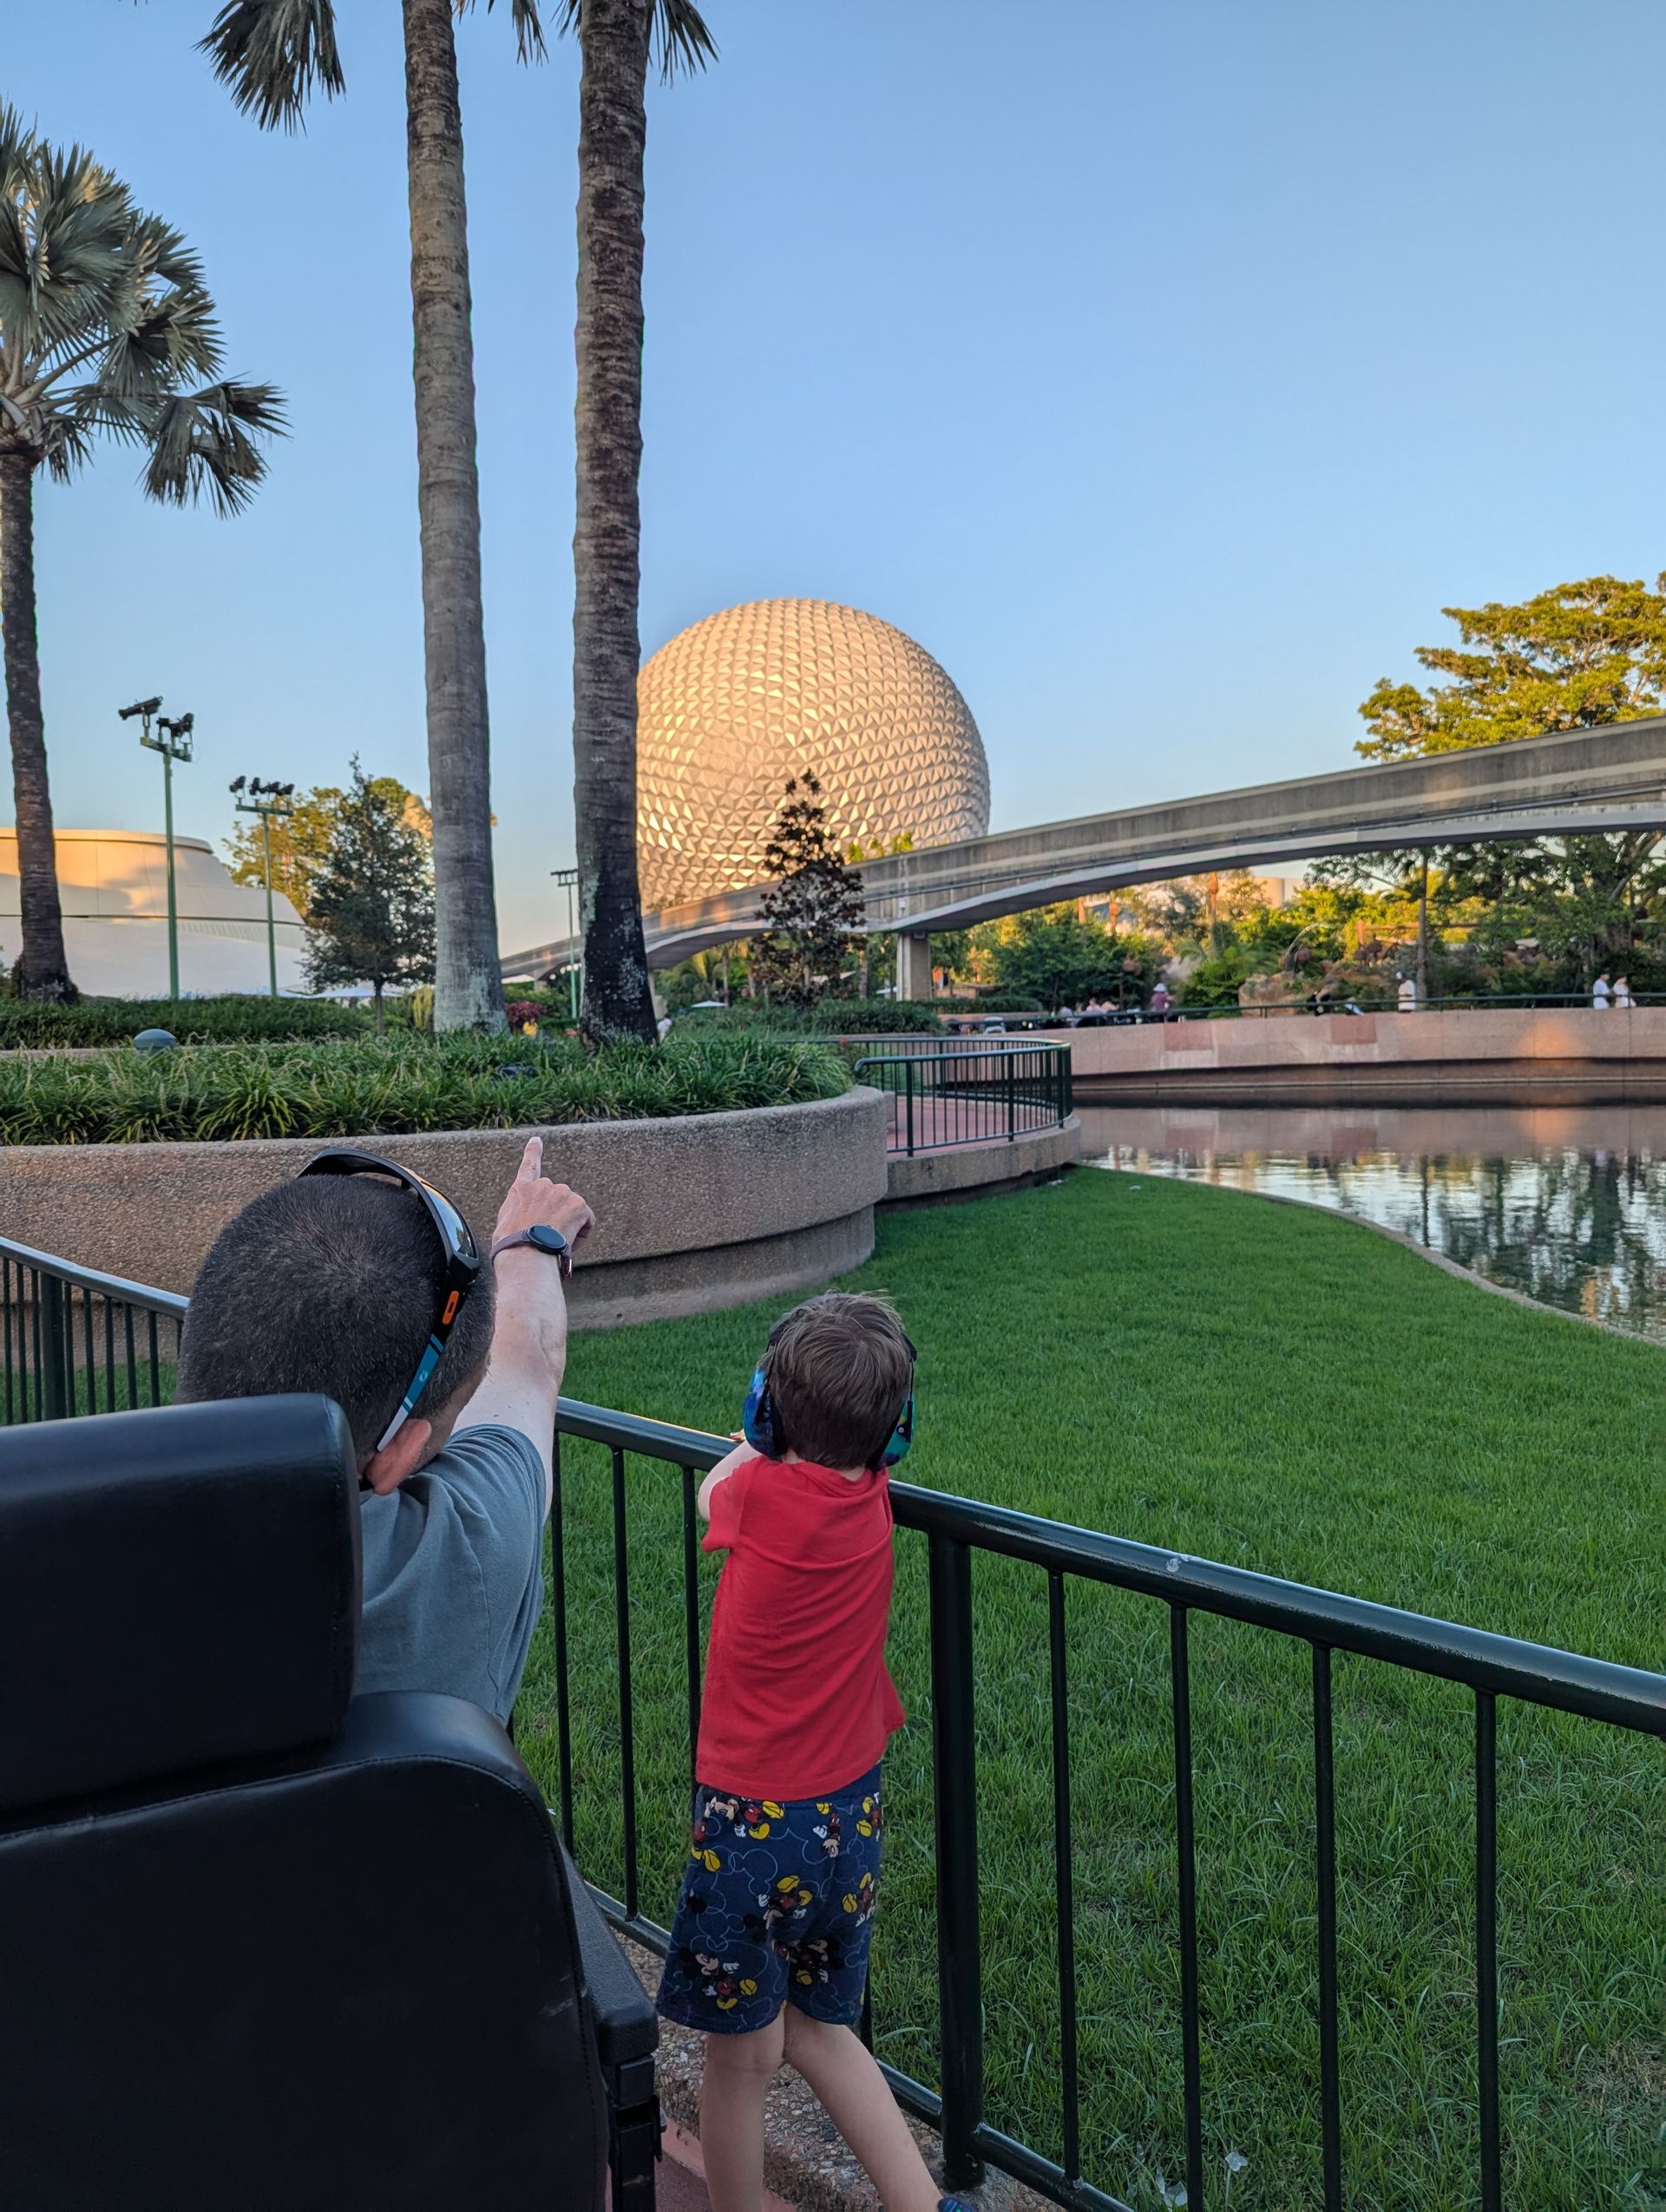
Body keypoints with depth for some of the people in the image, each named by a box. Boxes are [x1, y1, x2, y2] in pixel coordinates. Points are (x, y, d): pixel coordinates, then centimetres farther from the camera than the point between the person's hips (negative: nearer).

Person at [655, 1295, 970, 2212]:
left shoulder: (758, 1493, -18)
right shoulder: (873, 1498, -7)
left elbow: (710, 1490, 6)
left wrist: (760, 1443, 17)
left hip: (749, 1821, -5)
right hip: (851, 1817, 5)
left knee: (740, 2057, 14)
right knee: (818, 2030, 24)